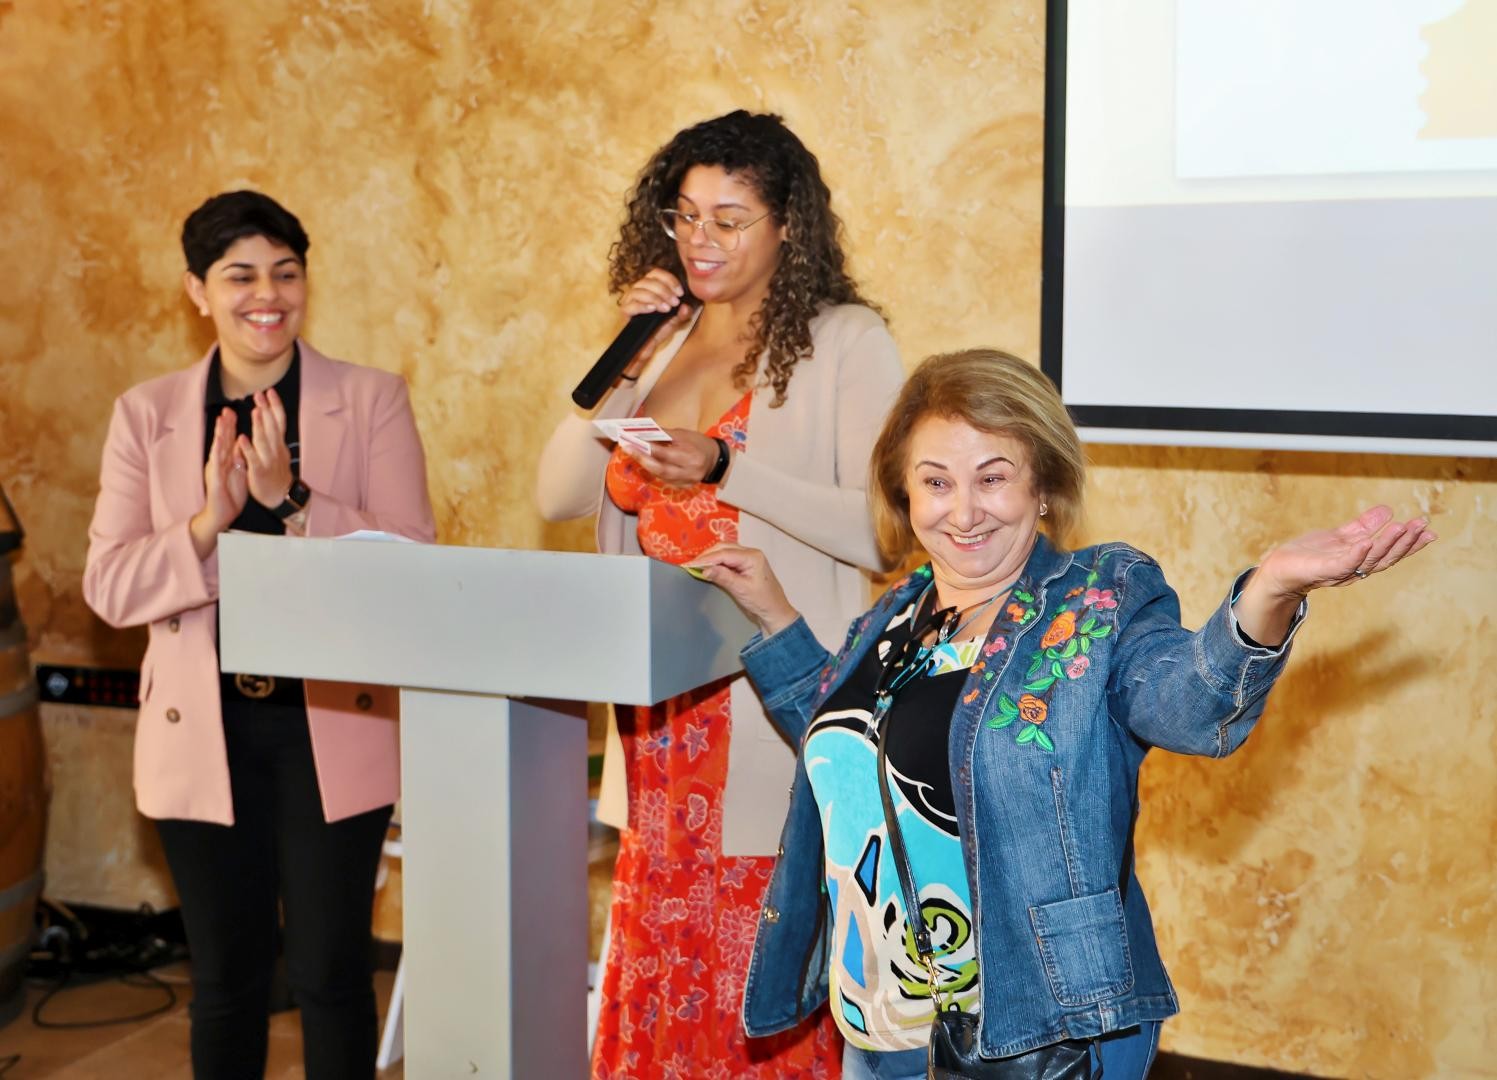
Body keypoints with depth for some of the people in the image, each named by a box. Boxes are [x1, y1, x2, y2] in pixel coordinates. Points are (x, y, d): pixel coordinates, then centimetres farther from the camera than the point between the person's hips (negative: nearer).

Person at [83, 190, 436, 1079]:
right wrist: (206, 523, -18)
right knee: (226, 976, 13)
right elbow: (109, 586, -1)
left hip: (335, 729, -2)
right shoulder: (147, 414, 5)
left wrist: (292, 501, -22)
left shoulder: (372, 400, -1)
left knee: (331, 972, 4)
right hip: (204, 736, 2)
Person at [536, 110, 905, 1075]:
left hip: (779, 706, -5)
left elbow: (880, 531, -13)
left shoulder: (847, 342, -4)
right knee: (657, 963, 9)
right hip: (660, 704, 5)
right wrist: (624, 357, -2)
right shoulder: (660, 338, 13)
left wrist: (724, 470, -21)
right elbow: (560, 496, 8)